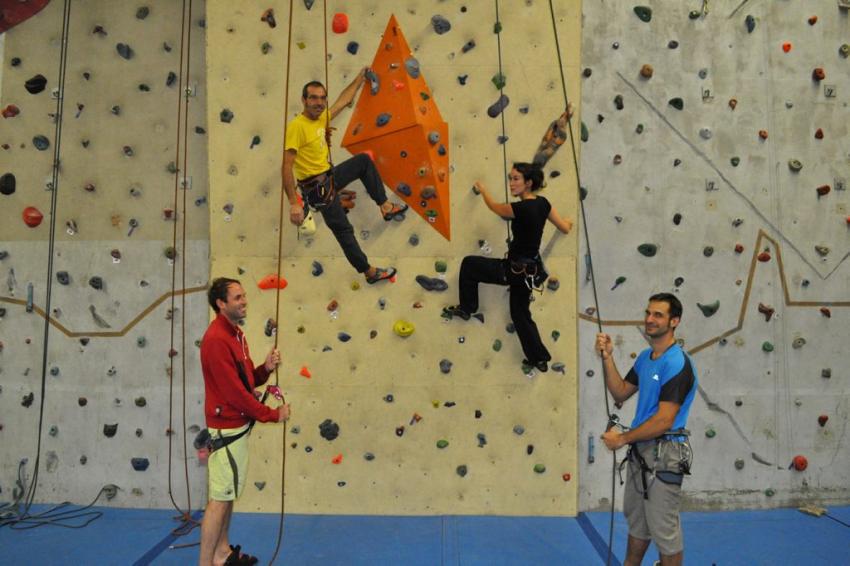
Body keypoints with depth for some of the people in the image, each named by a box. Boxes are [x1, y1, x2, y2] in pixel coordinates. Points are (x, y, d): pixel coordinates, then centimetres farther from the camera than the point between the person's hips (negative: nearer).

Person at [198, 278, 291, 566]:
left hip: (237, 425, 10)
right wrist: (272, 414, -15)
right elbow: (233, 391, -22)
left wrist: (266, 368, -7)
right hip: (227, 427, -10)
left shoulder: (235, 334, 11)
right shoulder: (216, 339, -20)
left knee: (228, 494, 17)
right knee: (220, 498, -1)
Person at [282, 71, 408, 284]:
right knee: (343, 229, -1)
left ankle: (385, 207, 22)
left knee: (364, 160, 20)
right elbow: (286, 167, -27)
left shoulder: (322, 117, 4)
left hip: (330, 176, 9)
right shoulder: (297, 126, -21)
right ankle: (369, 272, 11)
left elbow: (344, 100, 22)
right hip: (318, 187, -9)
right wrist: (293, 203, -32)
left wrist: (360, 78, 28)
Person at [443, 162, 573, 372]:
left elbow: (494, 206, -3)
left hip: (516, 269, -8)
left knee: (468, 264, 6)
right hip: (531, 269, 8)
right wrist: (568, 222, 35)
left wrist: (483, 190, 18)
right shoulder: (542, 203, 0)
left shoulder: (522, 208, -22)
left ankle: (466, 308, 20)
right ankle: (539, 358, 29)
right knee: (520, 314, 23)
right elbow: (566, 228, 10)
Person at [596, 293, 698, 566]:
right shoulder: (644, 357, 8)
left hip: (664, 453, -9)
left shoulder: (677, 364, -20)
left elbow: (664, 421, -23)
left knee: (664, 529, 6)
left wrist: (622, 439, -13)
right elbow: (620, 393, 11)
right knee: (636, 520, 23)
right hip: (639, 450, 9)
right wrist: (607, 358, -1)